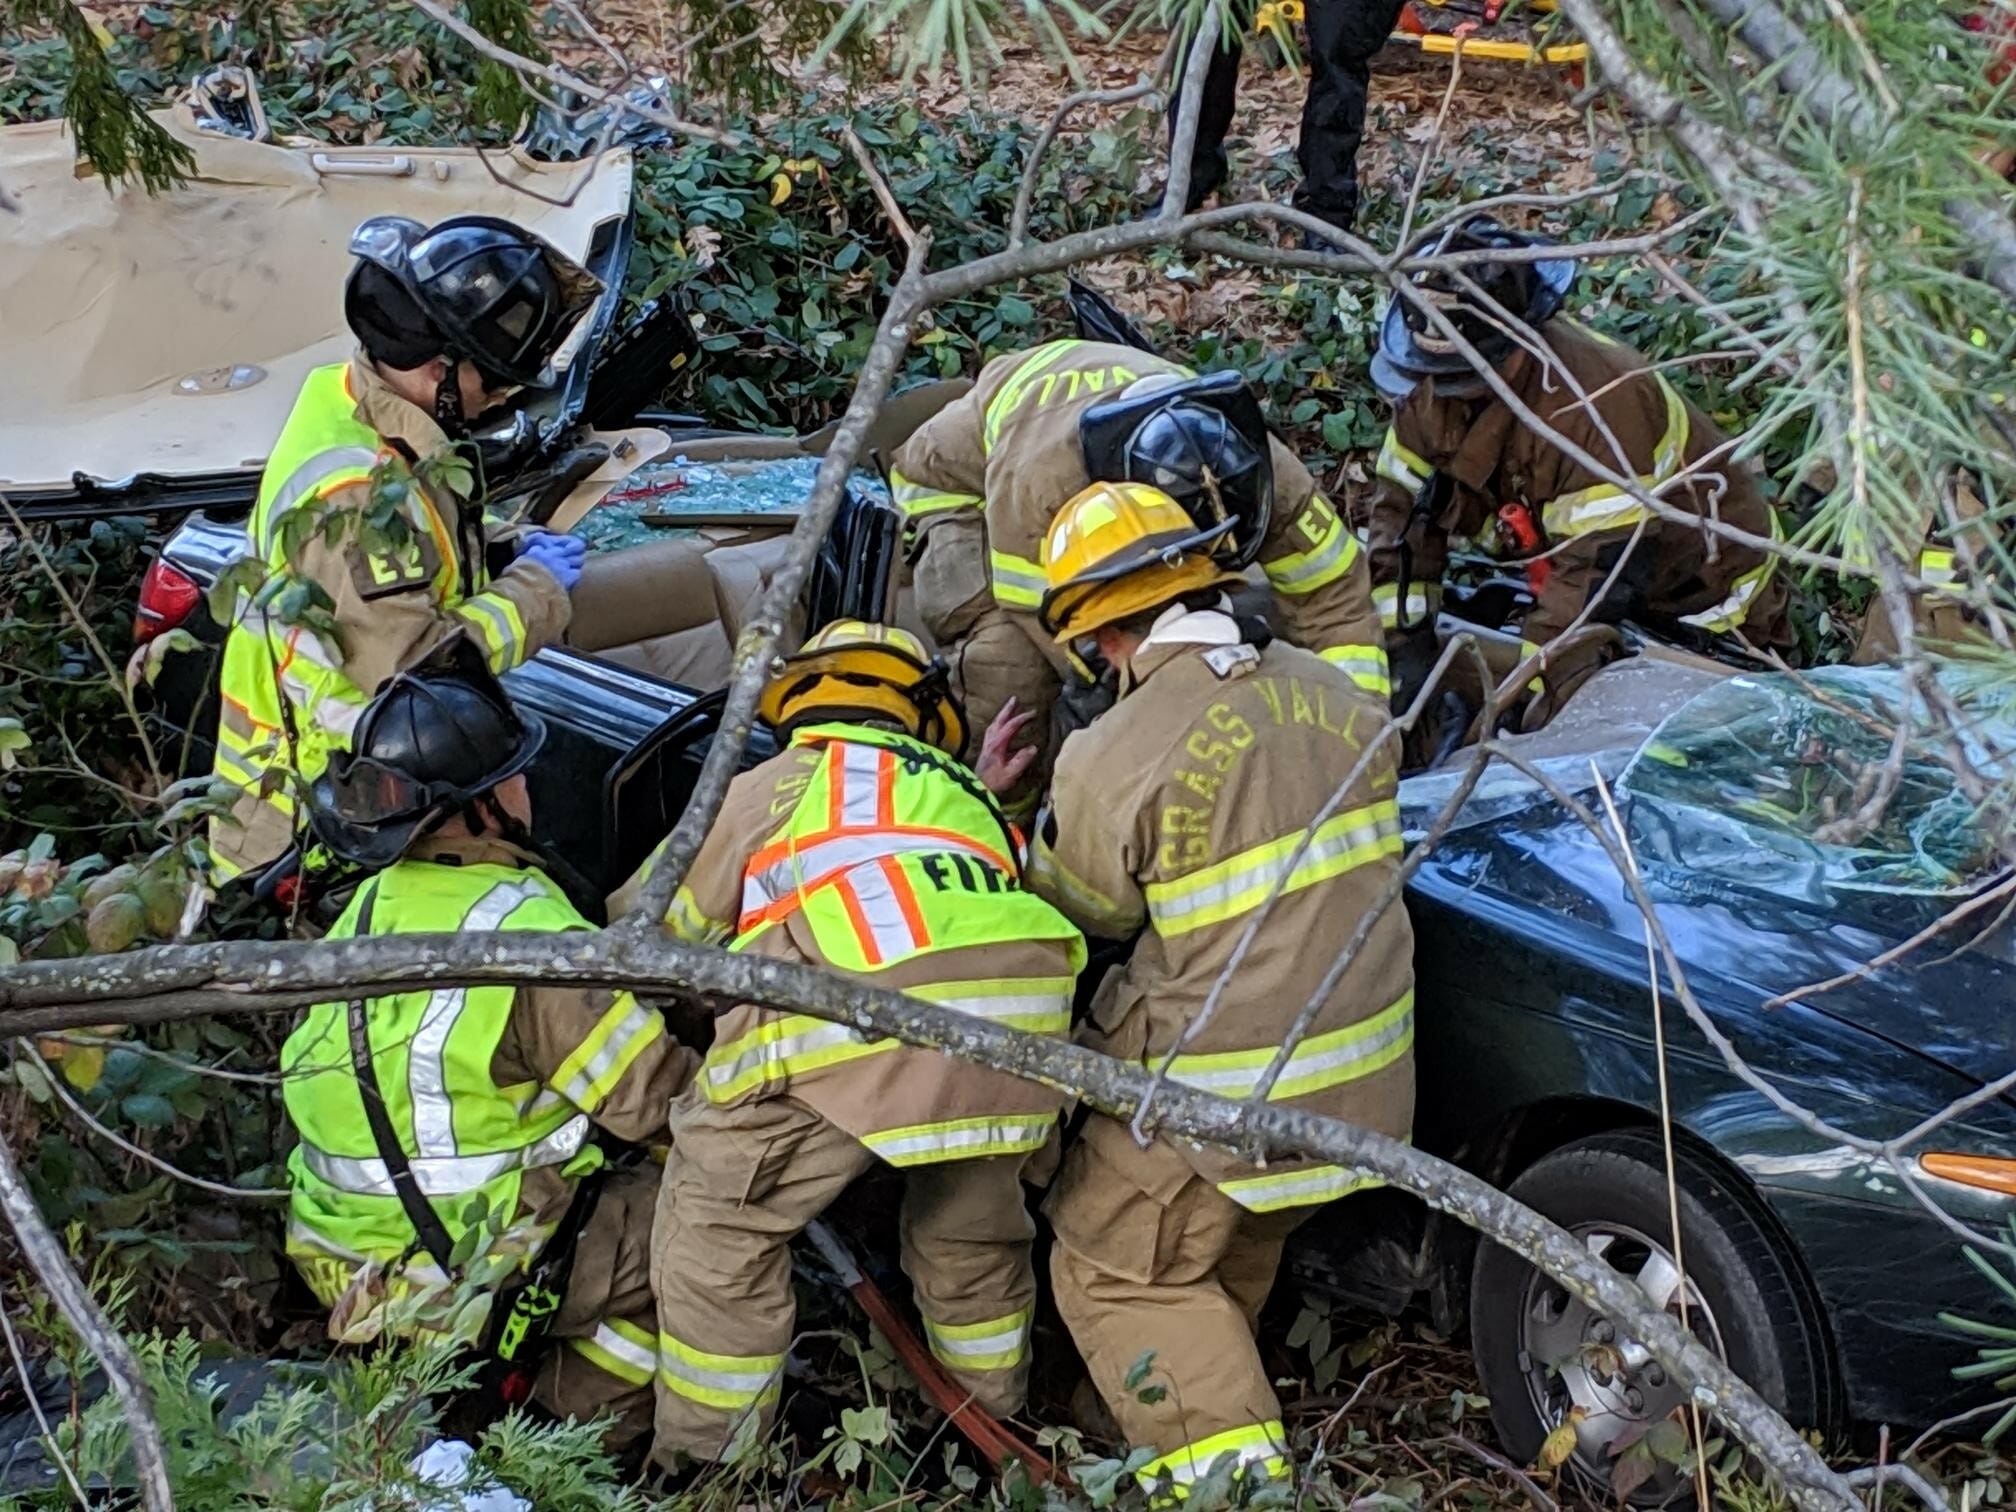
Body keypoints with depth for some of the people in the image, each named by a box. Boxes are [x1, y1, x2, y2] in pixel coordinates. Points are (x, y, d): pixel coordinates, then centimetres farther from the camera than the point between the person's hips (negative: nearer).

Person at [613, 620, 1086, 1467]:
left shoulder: (766, 787, 27)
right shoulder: (961, 790, 38)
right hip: (1020, 1014, 5)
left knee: (719, 1222, 14)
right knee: (970, 1229, 31)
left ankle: (707, 1464, 17)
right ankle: (998, 1428, 45)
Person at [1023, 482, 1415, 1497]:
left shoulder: (1116, 763, -20)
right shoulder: (1337, 697, -2)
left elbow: (1079, 906, -1)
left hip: (1224, 1102, -6)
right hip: (1367, 1086, 6)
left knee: (1113, 1272, 12)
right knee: (1238, 1252, 30)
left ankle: (1222, 1452, -1)